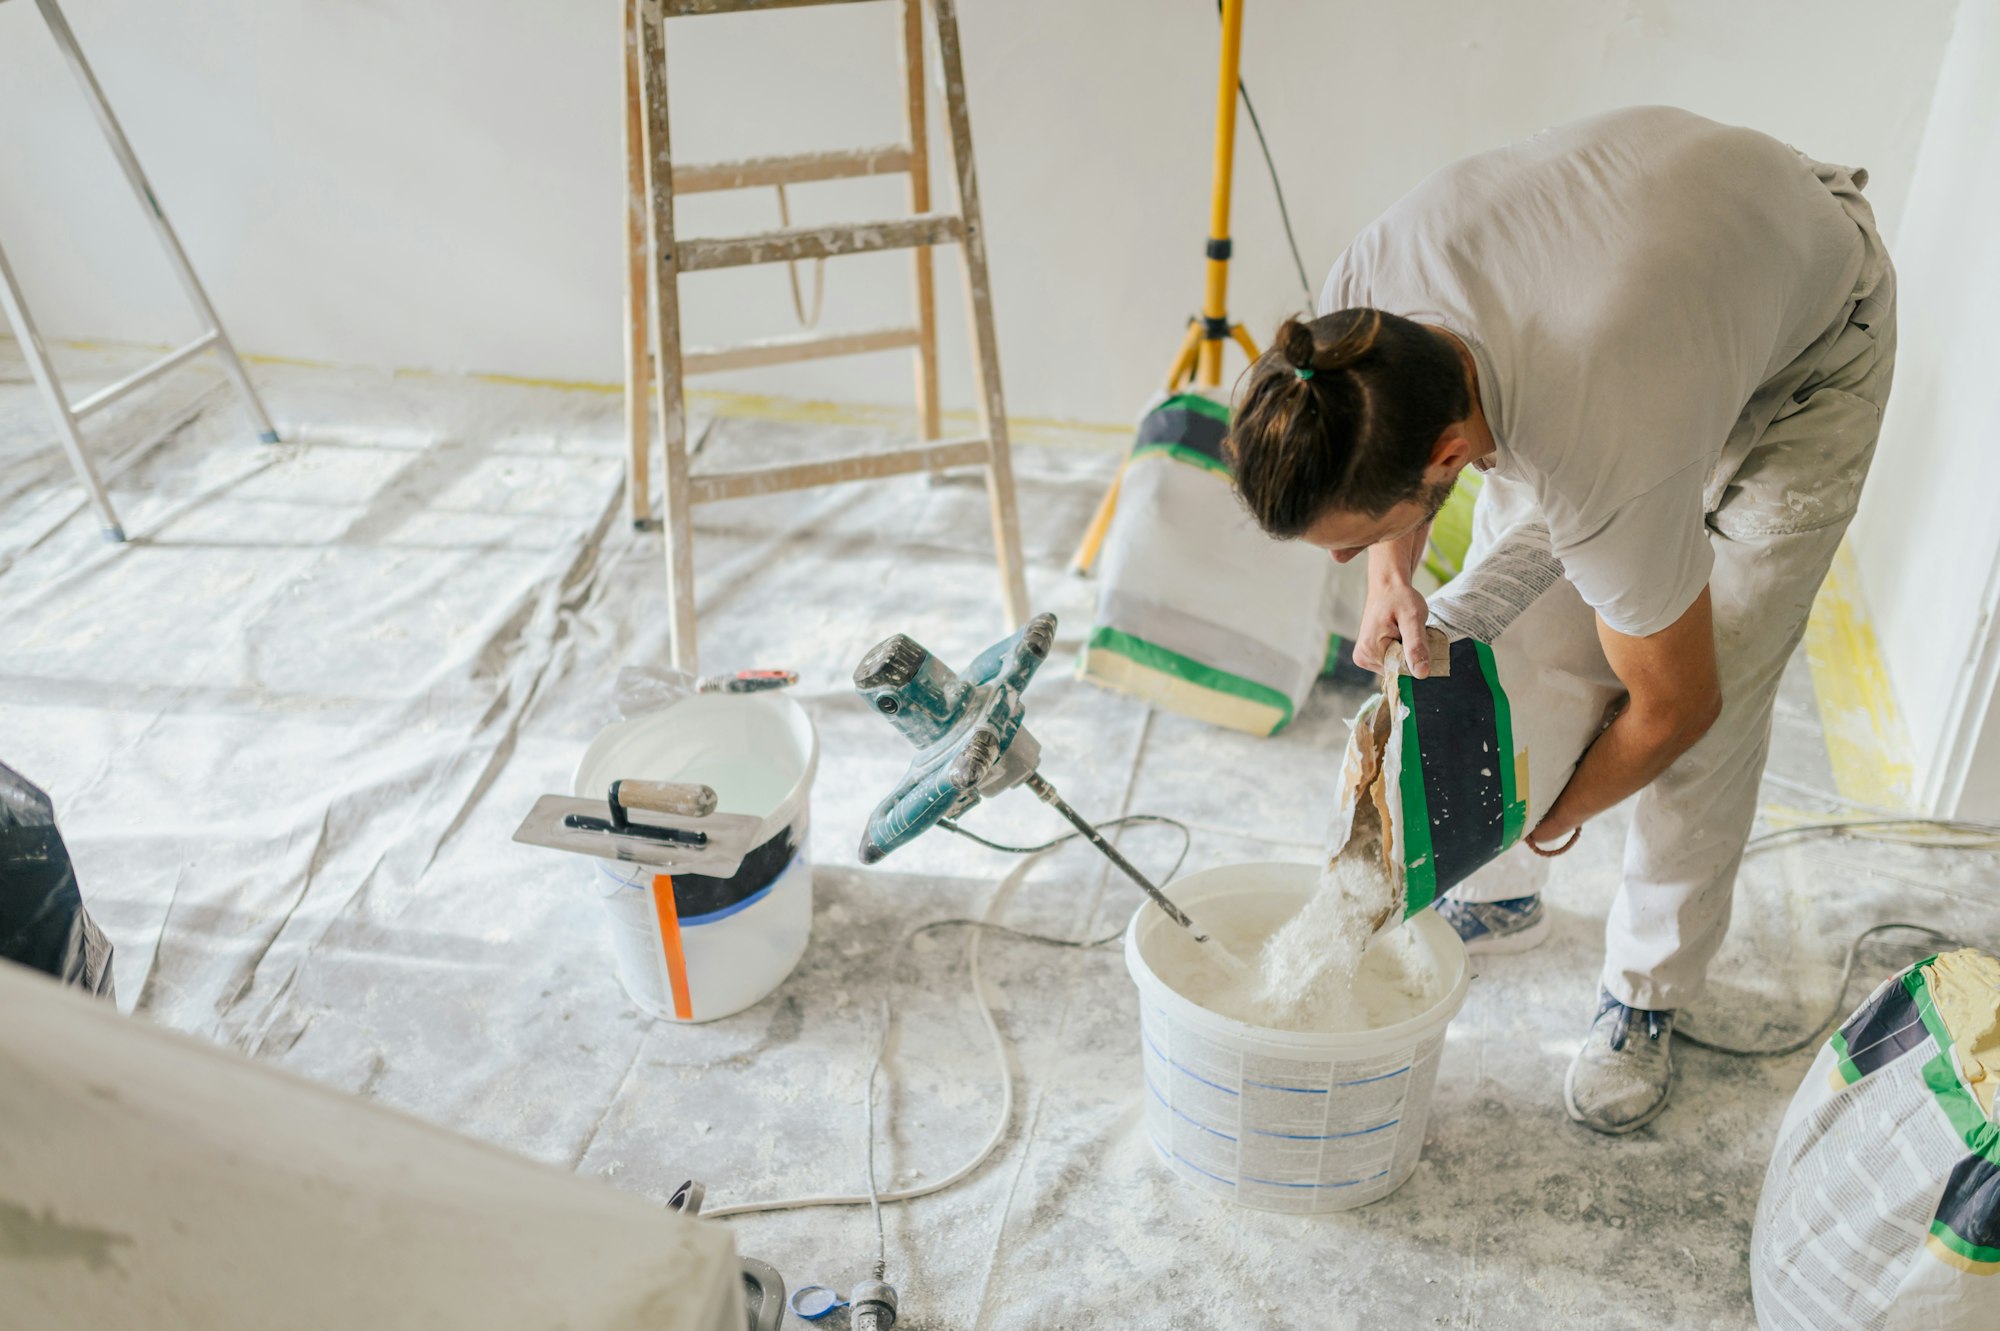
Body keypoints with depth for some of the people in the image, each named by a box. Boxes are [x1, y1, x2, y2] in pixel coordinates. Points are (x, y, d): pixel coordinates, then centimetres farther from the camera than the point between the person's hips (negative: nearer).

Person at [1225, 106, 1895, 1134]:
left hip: (1810, 332, -5)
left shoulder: (1610, 479, -46)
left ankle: (1646, 993, 16)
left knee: (1720, 687, -7)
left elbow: (1674, 707, -25)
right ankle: (1497, 894, 27)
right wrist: (1393, 571, -22)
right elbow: (1372, 457, -5)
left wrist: (1561, 812, -8)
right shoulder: (1361, 293, -32)